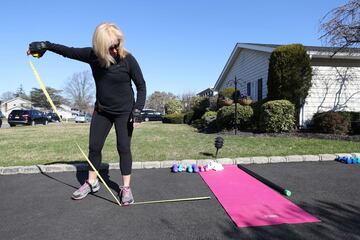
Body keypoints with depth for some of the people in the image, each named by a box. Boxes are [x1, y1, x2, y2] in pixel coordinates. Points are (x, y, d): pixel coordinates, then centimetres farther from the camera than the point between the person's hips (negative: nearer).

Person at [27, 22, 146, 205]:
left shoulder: (127, 59, -18)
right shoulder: (92, 55, -9)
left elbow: (141, 85, -11)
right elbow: (70, 51, 8)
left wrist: (137, 110, -19)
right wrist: (45, 45, 8)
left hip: (124, 112, -4)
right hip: (101, 110, 4)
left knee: (123, 147, -4)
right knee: (94, 146, 8)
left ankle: (126, 187, 10)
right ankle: (92, 183, 27)